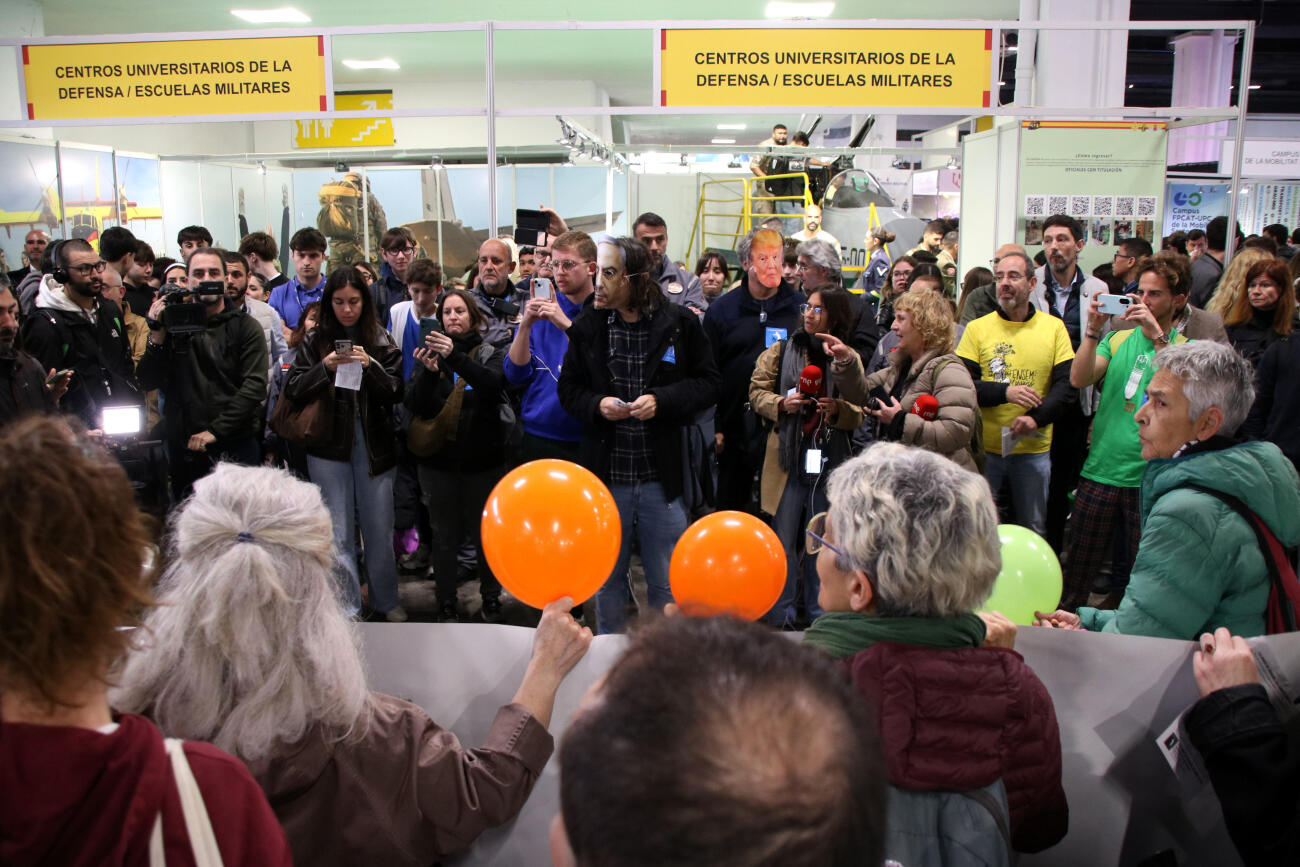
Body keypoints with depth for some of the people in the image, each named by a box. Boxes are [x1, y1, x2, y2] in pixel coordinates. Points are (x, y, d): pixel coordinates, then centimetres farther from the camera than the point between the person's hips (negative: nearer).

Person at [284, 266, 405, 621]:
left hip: (373, 446, 0)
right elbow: (292, 390, 0)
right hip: (329, 447, 0)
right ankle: (346, 609, 16)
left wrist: (371, 366, -17)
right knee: (338, 533, 4)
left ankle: (386, 600, 25)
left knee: (379, 529, 6)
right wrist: (324, 367, -16)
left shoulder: (381, 342, 5)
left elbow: (397, 392, 0)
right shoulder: (315, 341, 5)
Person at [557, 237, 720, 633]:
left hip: (661, 477, -2)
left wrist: (662, 399, -16)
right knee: (607, 578, 17)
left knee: (666, 584, 10)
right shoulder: (587, 326, 2)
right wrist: (596, 405, -12)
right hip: (606, 477, 2)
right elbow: (569, 388, 9)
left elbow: (708, 383, -1)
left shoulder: (679, 323, -5)